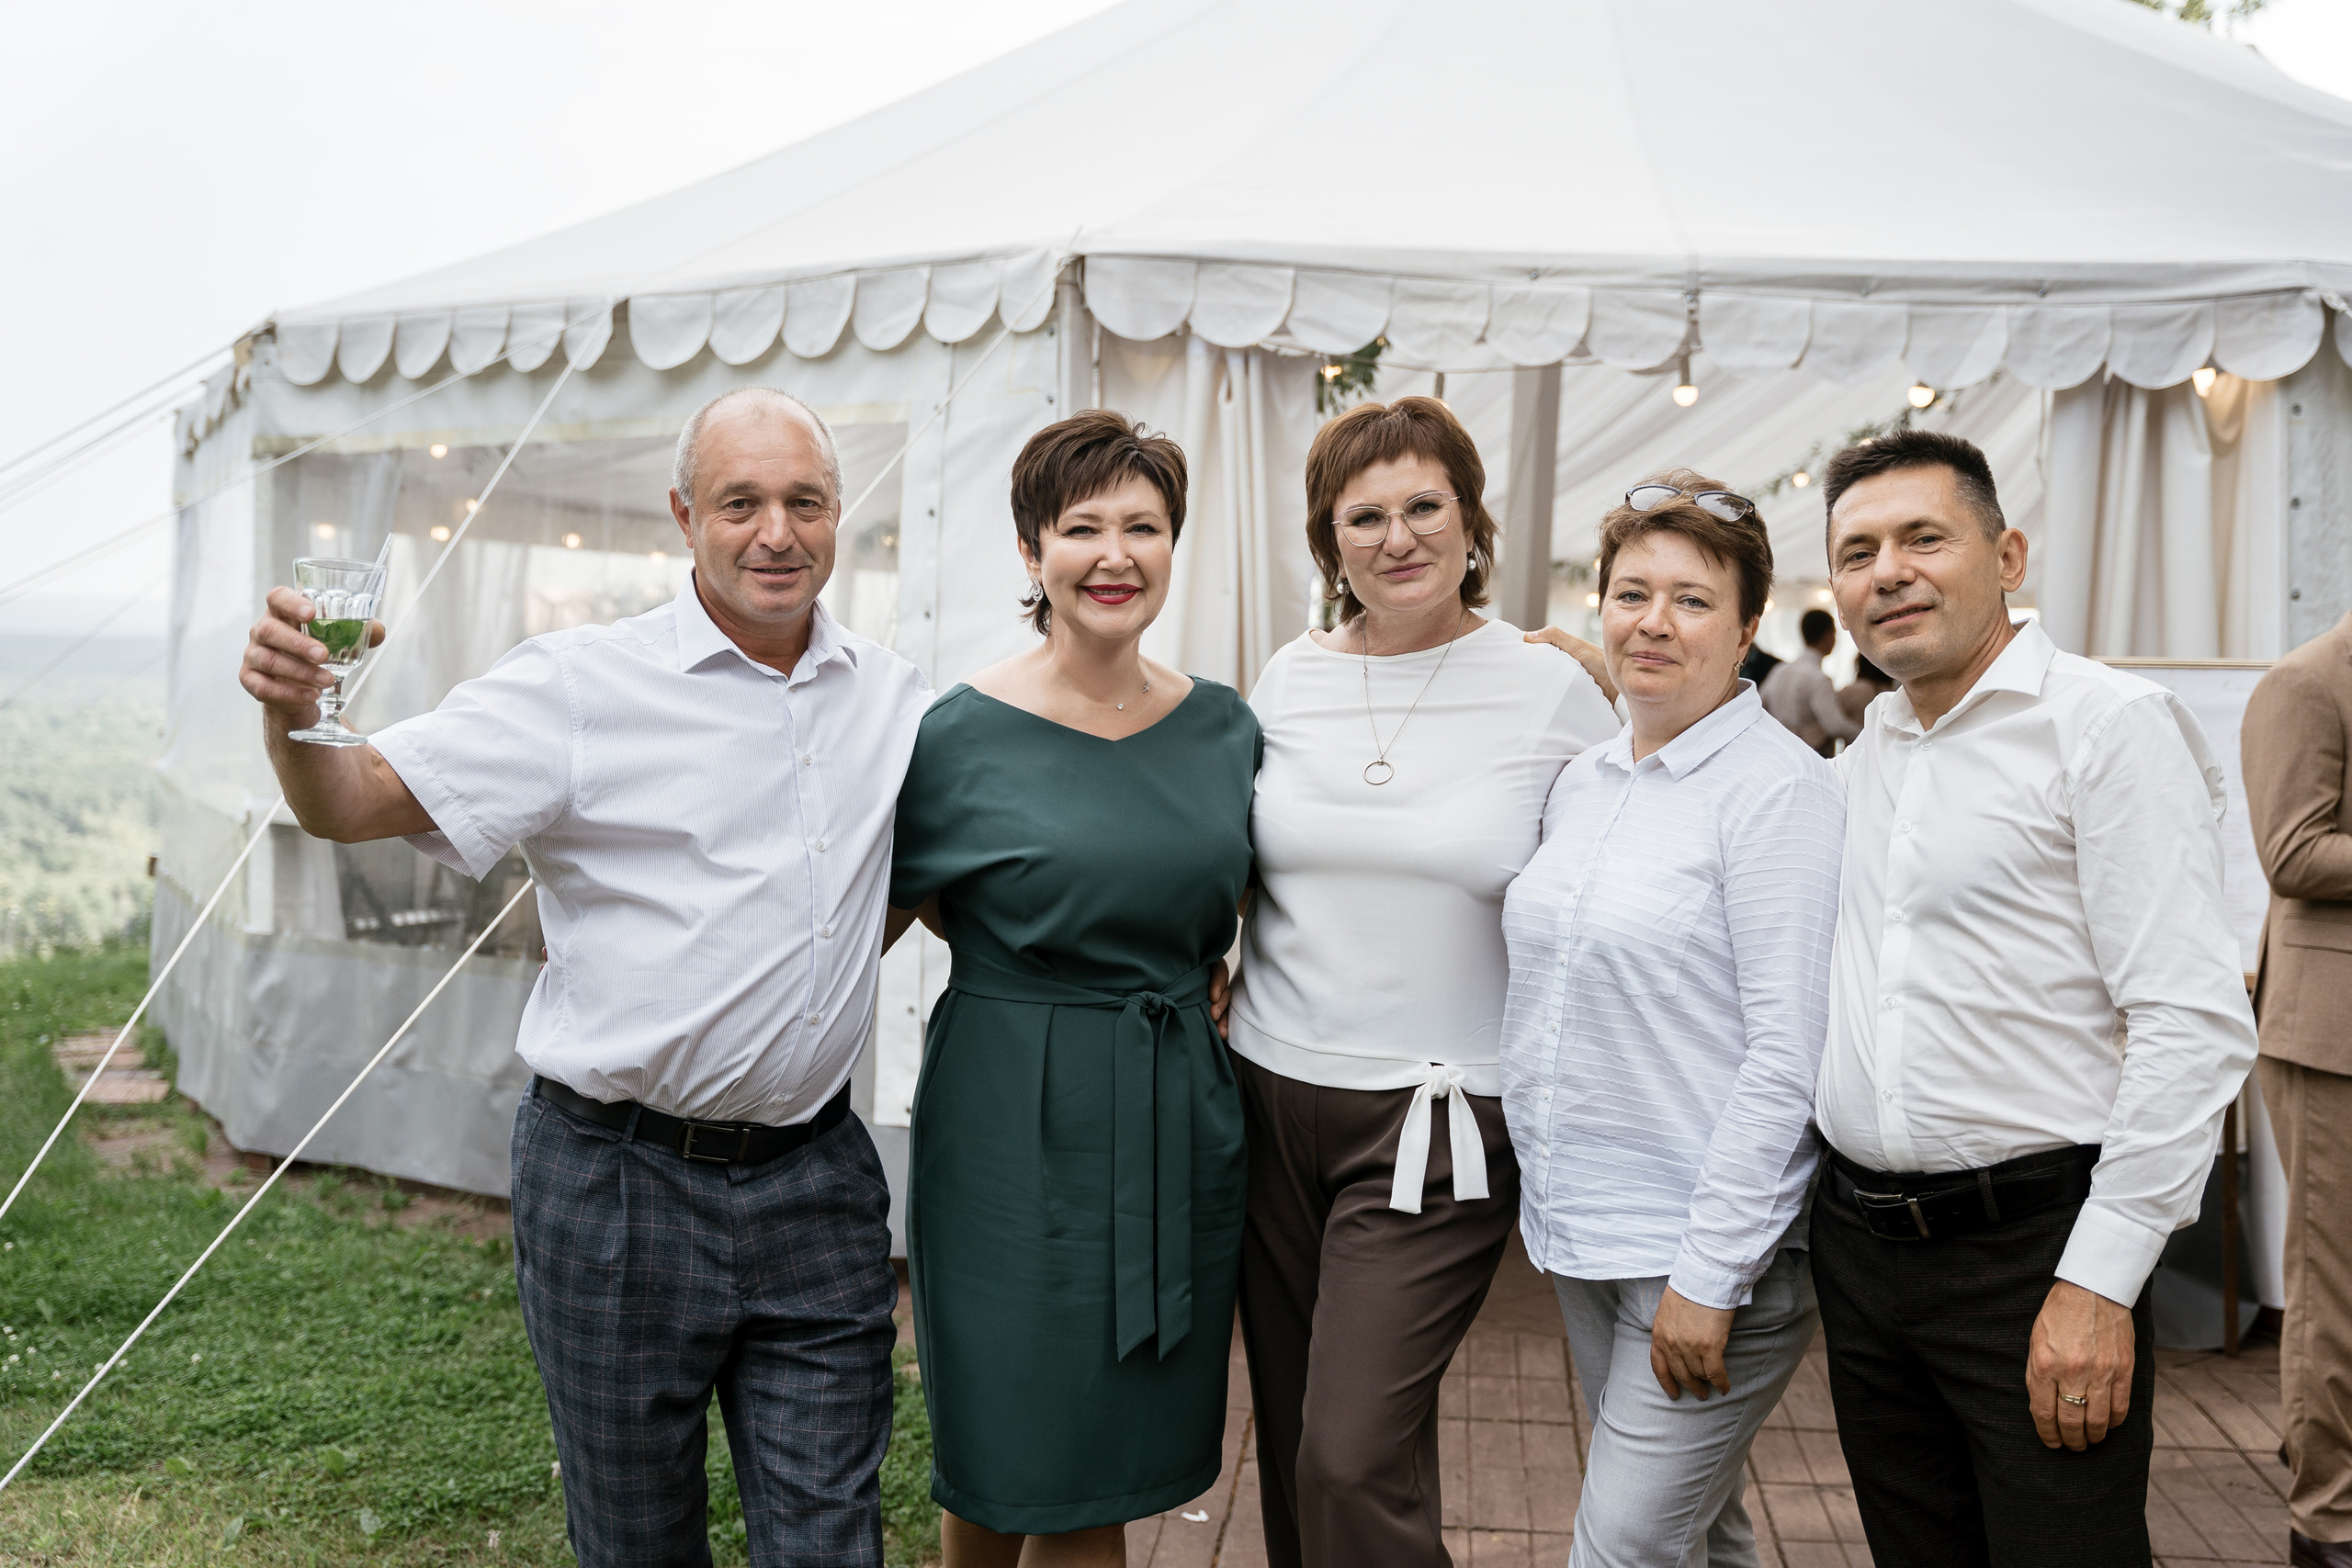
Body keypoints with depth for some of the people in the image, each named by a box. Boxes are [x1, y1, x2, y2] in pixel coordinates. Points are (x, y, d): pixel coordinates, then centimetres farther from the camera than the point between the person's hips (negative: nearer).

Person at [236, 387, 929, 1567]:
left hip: (813, 1180, 3)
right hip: (619, 1178, -3)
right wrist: (292, 712, -34)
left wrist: (834, 973, 7)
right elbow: (358, 803, -16)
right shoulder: (583, 685, -8)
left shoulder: (893, 696, 5)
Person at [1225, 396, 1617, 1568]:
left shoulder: (1553, 692, -5)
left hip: (1436, 1119, -4)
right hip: (1272, 1094, 4)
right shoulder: (1289, 678, 4)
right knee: (1292, 1452, 14)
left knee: (1353, 1465, -8)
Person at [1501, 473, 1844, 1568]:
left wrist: (1709, 1273, -19)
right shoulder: (1583, 781, 9)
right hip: (1583, 1231, 7)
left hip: (1711, 1239, -7)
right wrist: (1545, 1192, 14)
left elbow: (1787, 1051, -18)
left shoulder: (1780, 790, -13)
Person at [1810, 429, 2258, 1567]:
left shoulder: (2112, 724, -9)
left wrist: (2099, 1280, -18)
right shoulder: (1861, 757, 12)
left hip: (2030, 1251, -6)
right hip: (1859, 1246, 7)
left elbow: (2194, 1023, -16)